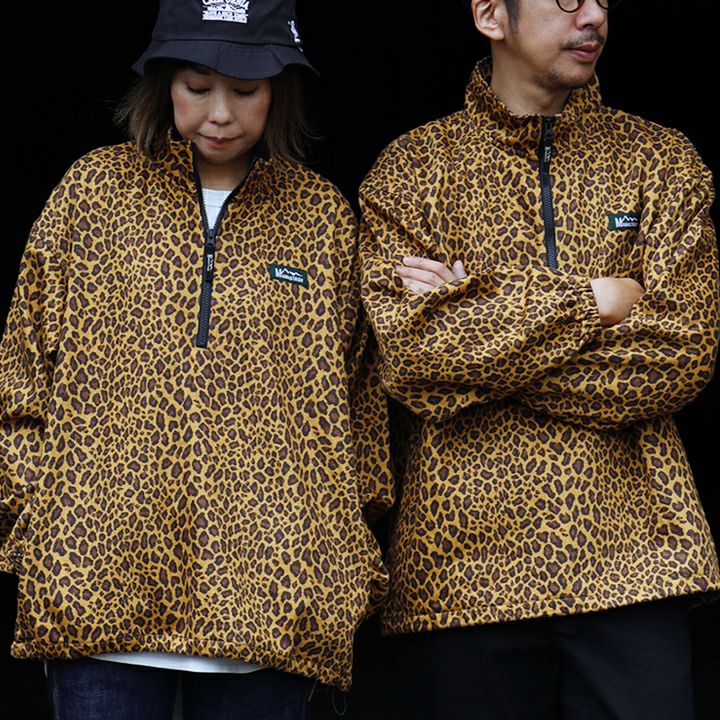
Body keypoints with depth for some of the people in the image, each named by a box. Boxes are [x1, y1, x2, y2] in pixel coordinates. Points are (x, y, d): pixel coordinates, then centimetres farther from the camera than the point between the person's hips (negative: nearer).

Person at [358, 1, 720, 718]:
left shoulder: (662, 161, 9)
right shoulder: (410, 171, 5)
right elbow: (412, 360, -10)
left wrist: (477, 318, -8)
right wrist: (592, 301, -10)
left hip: (630, 552, 1)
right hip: (466, 558, -1)